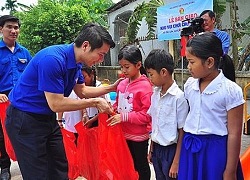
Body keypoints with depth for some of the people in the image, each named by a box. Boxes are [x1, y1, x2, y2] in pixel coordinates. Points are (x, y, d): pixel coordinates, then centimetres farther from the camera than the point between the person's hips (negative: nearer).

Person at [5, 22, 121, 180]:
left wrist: (110, 88, 4)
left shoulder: (75, 61, 0)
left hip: (49, 119, 9)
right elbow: (56, 104, -27)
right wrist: (95, 102, -19)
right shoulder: (52, 59, -29)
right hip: (25, 121, -8)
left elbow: (82, 91, 14)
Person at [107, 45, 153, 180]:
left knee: (141, 165, 13)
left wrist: (123, 117, -25)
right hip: (124, 133, 6)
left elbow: (148, 114, -22)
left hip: (139, 136, -6)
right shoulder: (122, 84, 2)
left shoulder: (145, 86, -18)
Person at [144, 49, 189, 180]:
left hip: (171, 150, -6)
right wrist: (151, 149, 13)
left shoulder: (179, 97, -18)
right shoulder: (155, 94, 2)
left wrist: (176, 162, -13)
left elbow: (182, 132, -15)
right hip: (157, 149, 7)